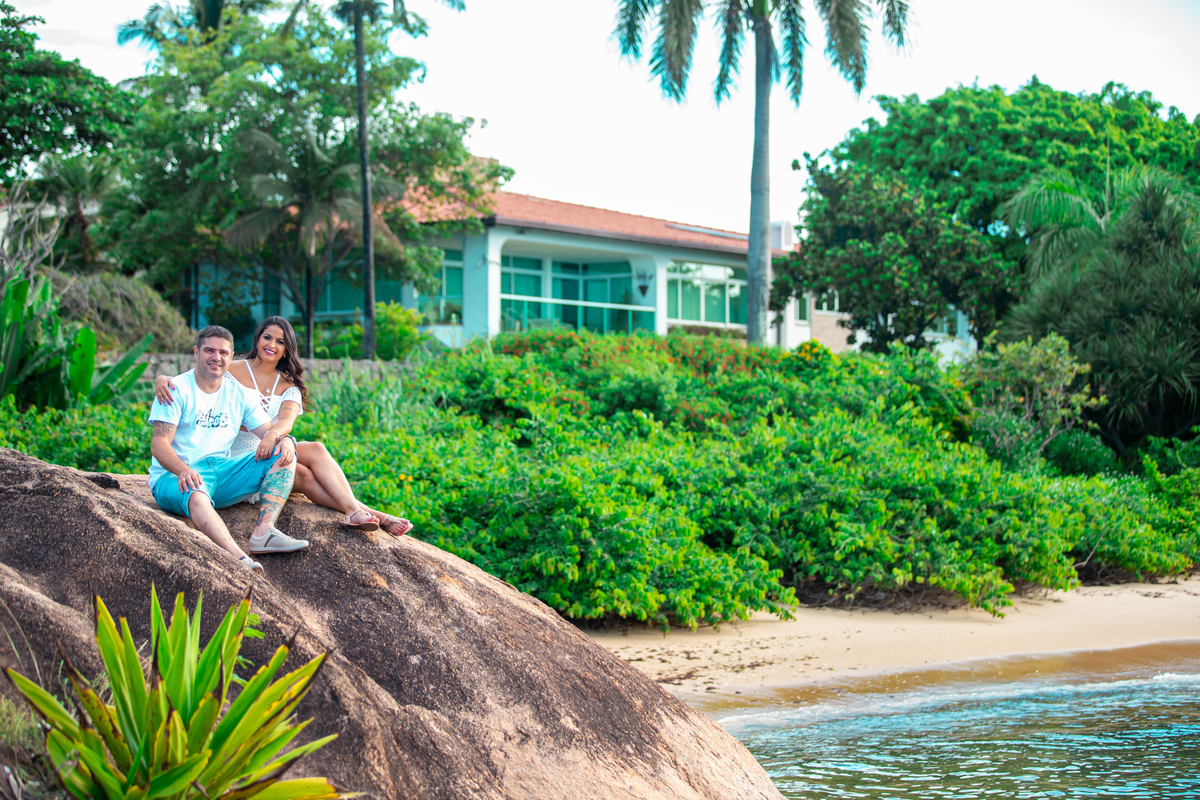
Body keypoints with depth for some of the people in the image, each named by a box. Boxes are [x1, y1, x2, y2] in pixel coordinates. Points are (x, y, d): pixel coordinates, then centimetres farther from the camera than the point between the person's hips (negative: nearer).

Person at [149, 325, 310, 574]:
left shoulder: (238, 394, 14)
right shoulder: (177, 390, -3)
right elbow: (159, 444, -13)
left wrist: (286, 441, -17)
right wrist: (183, 469, -34)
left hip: (221, 472, 6)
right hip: (174, 477, -6)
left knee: (283, 455, -11)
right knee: (196, 497, -41)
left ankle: (263, 531, -31)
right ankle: (239, 559, -64)